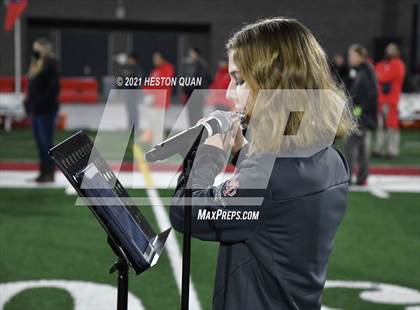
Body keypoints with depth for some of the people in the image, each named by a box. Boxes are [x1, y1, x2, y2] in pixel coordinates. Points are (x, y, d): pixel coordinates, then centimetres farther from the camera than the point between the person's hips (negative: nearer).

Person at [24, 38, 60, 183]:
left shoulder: (50, 64, -11)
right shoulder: (36, 64, 15)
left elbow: (54, 88, -18)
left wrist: (41, 102, -20)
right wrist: (29, 102, 9)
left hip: (46, 110, -9)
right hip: (36, 110, 9)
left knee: (46, 142, -5)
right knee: (40, 142, 12)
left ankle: (49, 174, 1)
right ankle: (44, 172, 20)